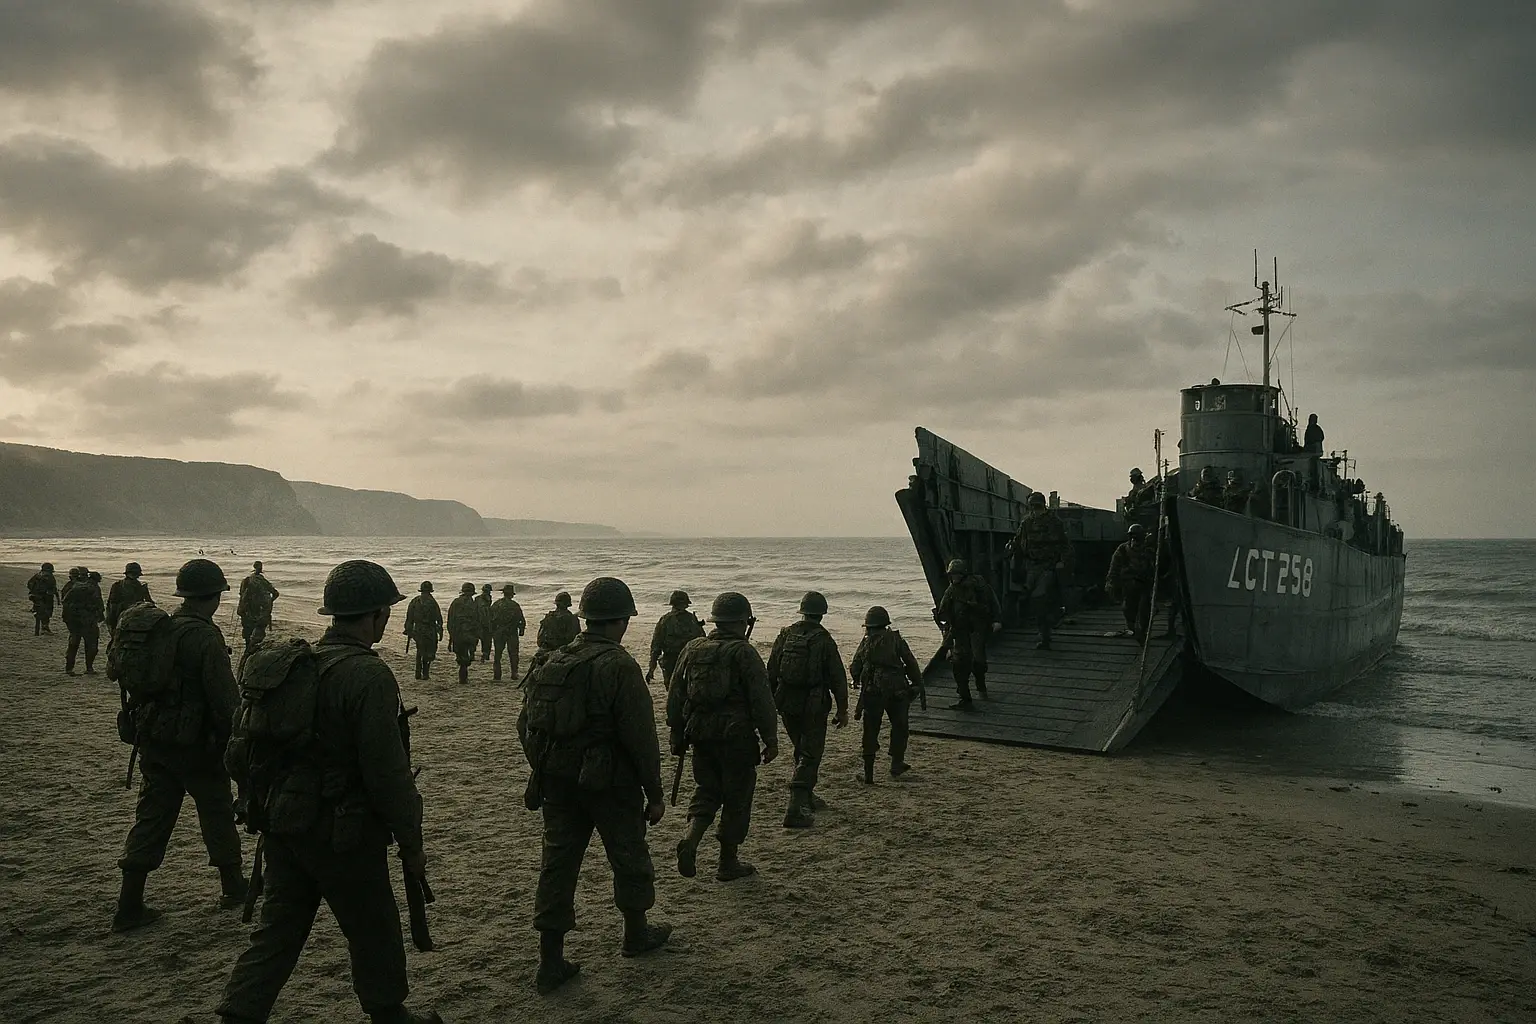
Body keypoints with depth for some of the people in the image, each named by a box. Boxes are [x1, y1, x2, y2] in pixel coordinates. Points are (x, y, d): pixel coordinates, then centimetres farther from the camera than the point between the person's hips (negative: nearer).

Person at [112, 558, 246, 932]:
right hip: (196, 746, -7)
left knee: (151, 818, 11)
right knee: (218, 815, 11)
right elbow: (226, 700, -21)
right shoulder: (206, 638, -20)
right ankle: (233, 888, 25)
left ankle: (129, 907, 11)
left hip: (153, 743, 7)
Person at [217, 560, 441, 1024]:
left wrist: (266, 810, 23)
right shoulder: (369, 676, -22)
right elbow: (388, 772, -22)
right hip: (344, 833, -7)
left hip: (284, 825, 7)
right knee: (374, 931, 13)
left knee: (278, 928, 16)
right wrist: (412, 843, -10)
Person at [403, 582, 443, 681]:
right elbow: (439, 618, -8)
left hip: (417, 630, 4)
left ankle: (418, 673, 12)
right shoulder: (432, 602, -9)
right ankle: (425, 673, 3)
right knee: (429, 652, 6)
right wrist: (440, 632, -2)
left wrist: (408, 630, 13)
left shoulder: (414, 601, 4)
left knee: (420, 651, 16)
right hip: (430, 631, -4)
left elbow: (409, 618, 7)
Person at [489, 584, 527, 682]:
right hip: (512, 634, -2)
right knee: (513, 654, 6)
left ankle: (497, 674, 7)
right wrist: (521, 631, 6)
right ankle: (514, 673, 4)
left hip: (498, 633, 2)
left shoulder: (496, 605, 1)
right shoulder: (515, 606, -7)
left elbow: (490, 619, 3)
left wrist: (491, 632, 11)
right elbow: (522, 620, -6)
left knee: (497, 654, 10)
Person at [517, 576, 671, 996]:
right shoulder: (620, 667, -17)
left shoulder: (553, 662, 4)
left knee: (558, 863, 10)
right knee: (629, 857, 15)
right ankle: (637, 934, 34)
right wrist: (655, 793, -8)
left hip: (558, 783, 6)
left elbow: (526, 725, 11)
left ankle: (550, 962, 12)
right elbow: (640, 737, -18)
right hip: (609, 784, -6)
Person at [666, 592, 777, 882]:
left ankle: (690, 842, -5)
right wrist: (770, 739, -6)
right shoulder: (744, 653, -10)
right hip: (737, 737, -5)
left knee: (706, 790, 18)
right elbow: (761, 700, -13)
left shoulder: (692, 649, 6)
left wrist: (677, 735, 19)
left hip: (701, 735, 5)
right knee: (737, 798, 8)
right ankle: (728, 864, 17)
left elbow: (675, 696, 11)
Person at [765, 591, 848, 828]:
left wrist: (771, 700, 16)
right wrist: (842, 710, 1)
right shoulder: (824, 640, -10)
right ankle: (797, 807, -12)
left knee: (802, 750, 22)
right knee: (810, 754, -1)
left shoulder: (786, 634, 1)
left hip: (786, 704, 5)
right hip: (813, 705, -5)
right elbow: (838, 678, -7)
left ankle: (806, 796, 33)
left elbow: (771, 671, 6)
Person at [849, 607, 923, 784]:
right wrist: (917, 683, 9)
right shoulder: (896, 639, 0)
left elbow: (855, 667, 7)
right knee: (899, 727, 18)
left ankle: (868, 774, 6)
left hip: (872, 691, 1)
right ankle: (896, 766, 22)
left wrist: (857, 681, 26)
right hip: (897, 691, -1)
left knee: (870, 731, 6)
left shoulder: (866, 642, 3)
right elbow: (911, 663, -1)